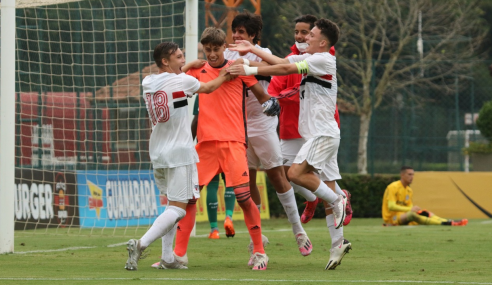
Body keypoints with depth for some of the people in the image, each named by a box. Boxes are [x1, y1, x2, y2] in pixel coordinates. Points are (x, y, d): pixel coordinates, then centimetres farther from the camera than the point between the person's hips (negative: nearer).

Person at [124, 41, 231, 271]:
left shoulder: (147, 83, 8)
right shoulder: (182, 81, -10)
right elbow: (208, 88, 9)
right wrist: (223, 77, 26)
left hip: (157, 153, 7)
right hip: (179, 152, -7)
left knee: (173, 204, 18)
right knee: (178, 208, -7)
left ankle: (167, 258, 10)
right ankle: (141, 244, -22)